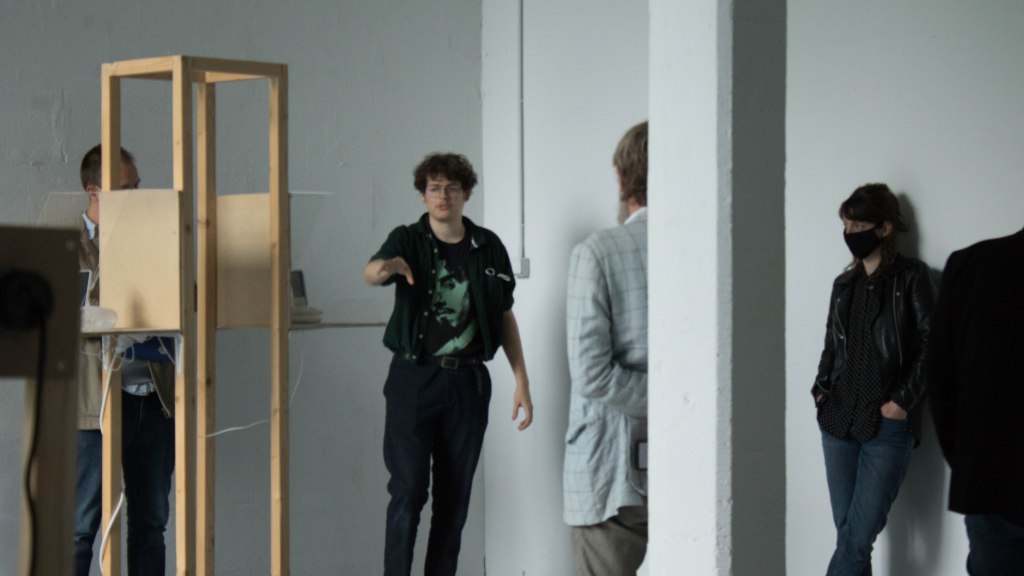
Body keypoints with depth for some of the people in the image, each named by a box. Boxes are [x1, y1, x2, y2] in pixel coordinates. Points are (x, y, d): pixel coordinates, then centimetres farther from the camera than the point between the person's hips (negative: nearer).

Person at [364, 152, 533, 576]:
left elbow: (505, 318, 13)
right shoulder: (408, 241, -2)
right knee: (408, 489, -8)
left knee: (455, 495, 7)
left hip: (467, 382, 3)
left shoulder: (488, 248, 7)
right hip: (414, 378, -3)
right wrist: (386, 267, -48)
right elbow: (370, 274, -24)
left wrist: (521, 380, 7)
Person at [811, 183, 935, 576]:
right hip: (838, 422, 6)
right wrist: (822, 389, 4)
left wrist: (903, 401, -12)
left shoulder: (911, 278, -3)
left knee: (857, 538, -10)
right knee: (848, 535, 6)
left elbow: (932, 345, -7)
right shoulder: (844, 284, 13)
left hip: (887, 427, -6)